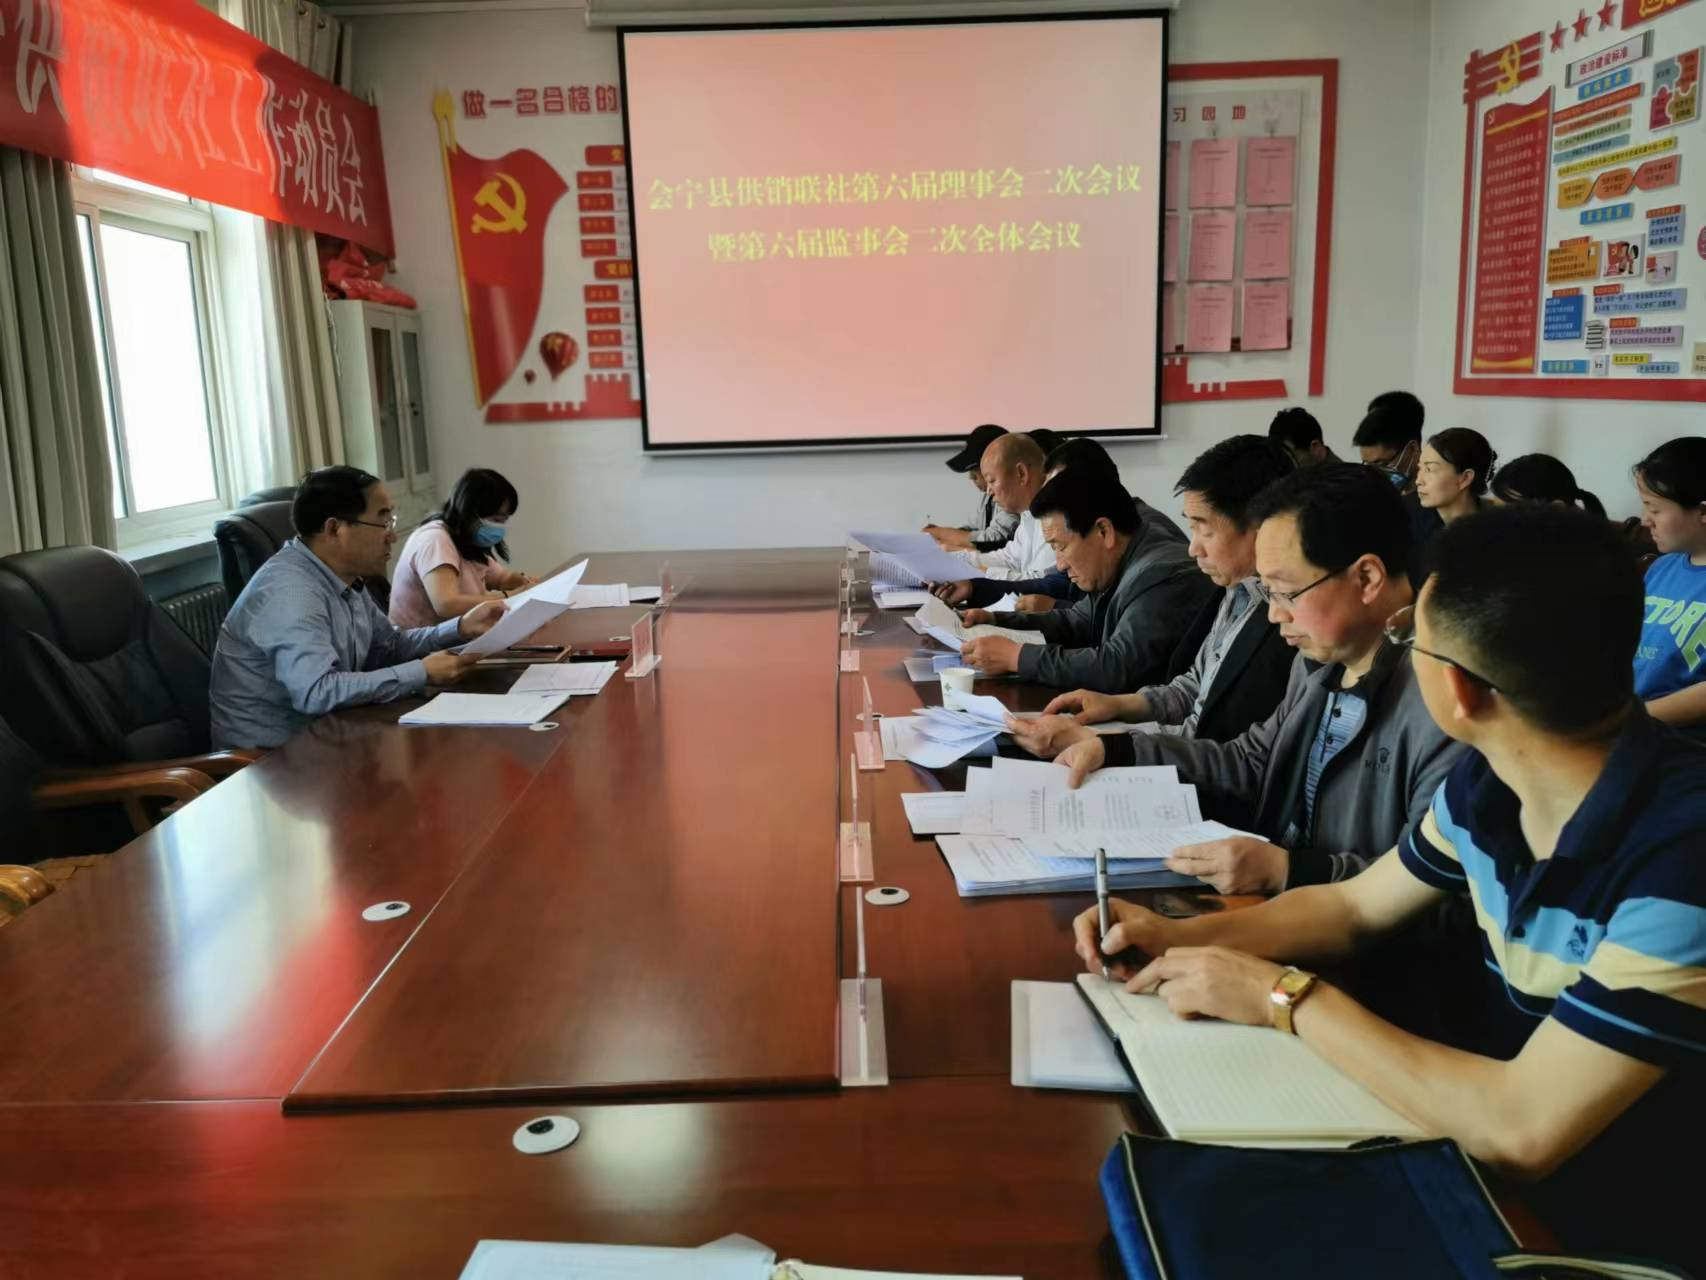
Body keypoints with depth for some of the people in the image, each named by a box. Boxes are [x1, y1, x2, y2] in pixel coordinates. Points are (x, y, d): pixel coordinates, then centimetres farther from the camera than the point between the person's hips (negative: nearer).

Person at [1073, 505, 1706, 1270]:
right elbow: (1354, 910, 8)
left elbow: (1522, 1129, -31)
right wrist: (1179, 937, -6)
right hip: (1467, 1122, 6)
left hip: (1583, 1226, -6)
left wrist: (1285, 994, -21)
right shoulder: (1490, 778, -6)